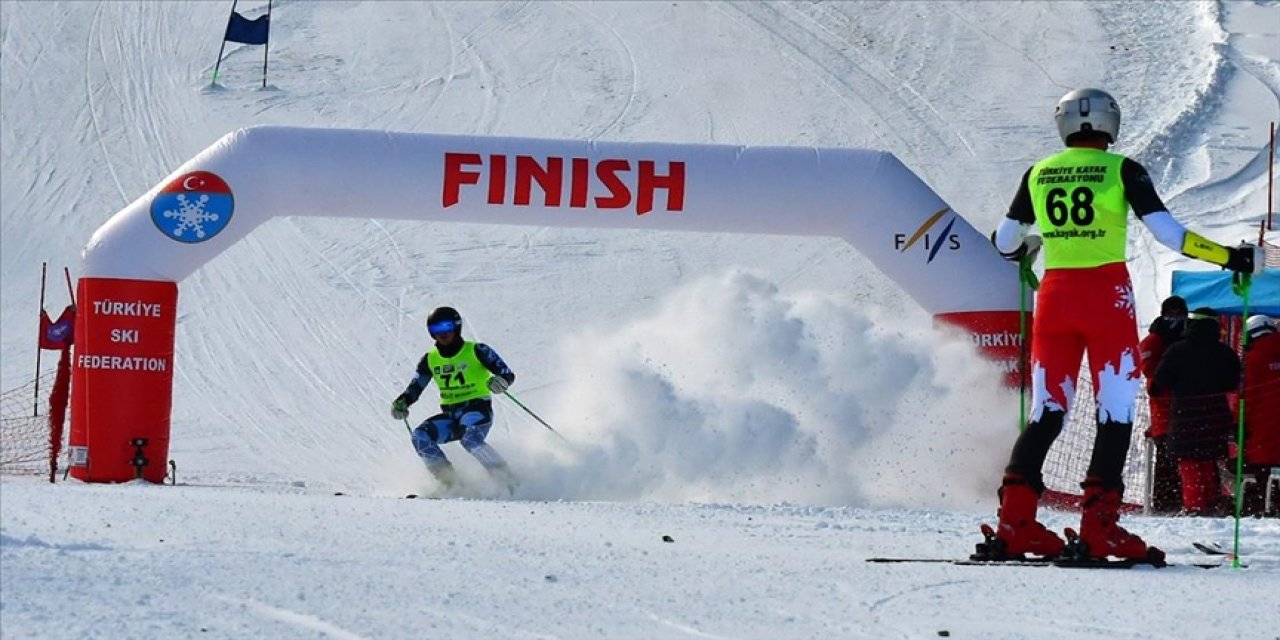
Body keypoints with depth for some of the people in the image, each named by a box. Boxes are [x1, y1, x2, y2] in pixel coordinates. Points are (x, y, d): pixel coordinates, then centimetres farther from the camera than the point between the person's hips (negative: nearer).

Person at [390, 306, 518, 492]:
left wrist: (501, 381, -31)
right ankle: (449, 483, -15)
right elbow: (414, 388, 12)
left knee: (470, 439, -36)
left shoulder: (476, 351, -3)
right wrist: (401, 402, -10)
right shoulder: (430, 360, 11)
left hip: (477, 410, -5)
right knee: (420, 436, -20)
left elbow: (507, 374, -7)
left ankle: (507, 480, -26)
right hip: (450, 415, 5)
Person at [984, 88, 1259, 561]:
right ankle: (1098, 526, -9)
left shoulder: (1039, 174, 8)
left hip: (1054, 294, 4)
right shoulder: (1121, 170, -3)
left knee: (1048, 410, 9)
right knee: (1116, 410, 0)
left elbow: (1003, 242, 14)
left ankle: (1014, 523, -1)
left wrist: (1027, 247, 37)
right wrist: (1228, 256, -4)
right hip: (1107, 295, -4)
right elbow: (1165, 230, -10)